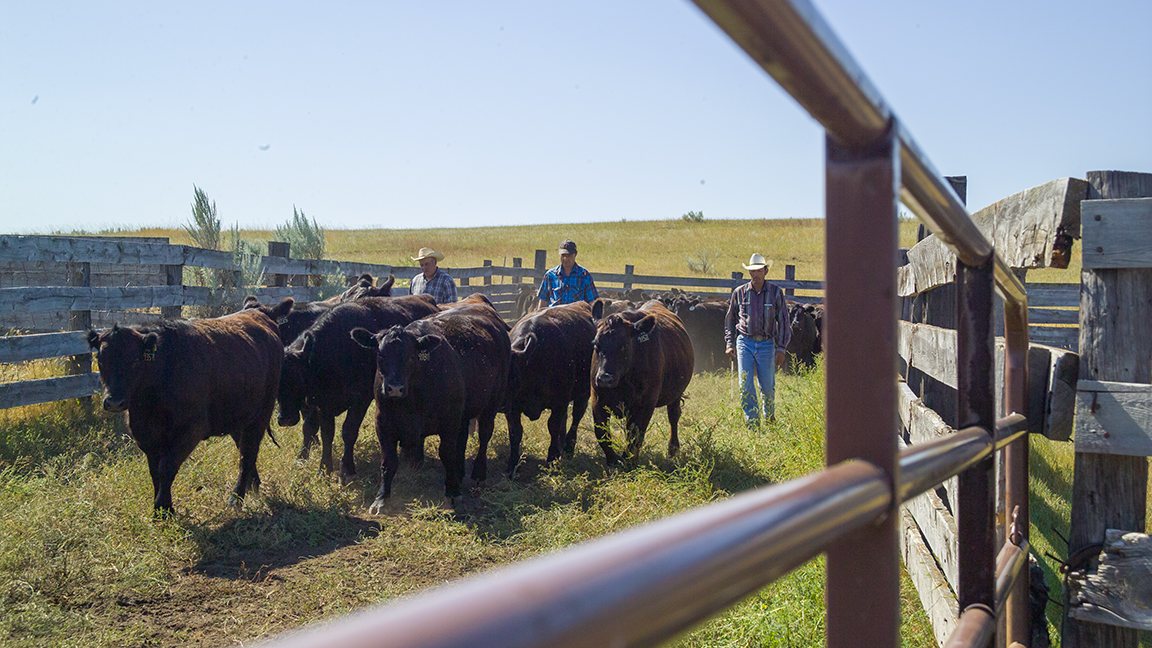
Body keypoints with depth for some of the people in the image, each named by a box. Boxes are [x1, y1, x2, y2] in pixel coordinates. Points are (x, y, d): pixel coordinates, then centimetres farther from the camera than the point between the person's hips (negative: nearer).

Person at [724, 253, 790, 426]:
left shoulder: (776, 292, 1)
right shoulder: (739, 292, 4)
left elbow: (783, 321, 3)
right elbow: (730, 319, 15)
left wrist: (781, 348, -2)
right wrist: (729, 343, 6)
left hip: (767, 344, -1)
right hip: (745, 342, 1)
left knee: (767, 386, 4)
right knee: (745, 385, -8)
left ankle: (769, 415, 33)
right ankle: (752, 422, 2)